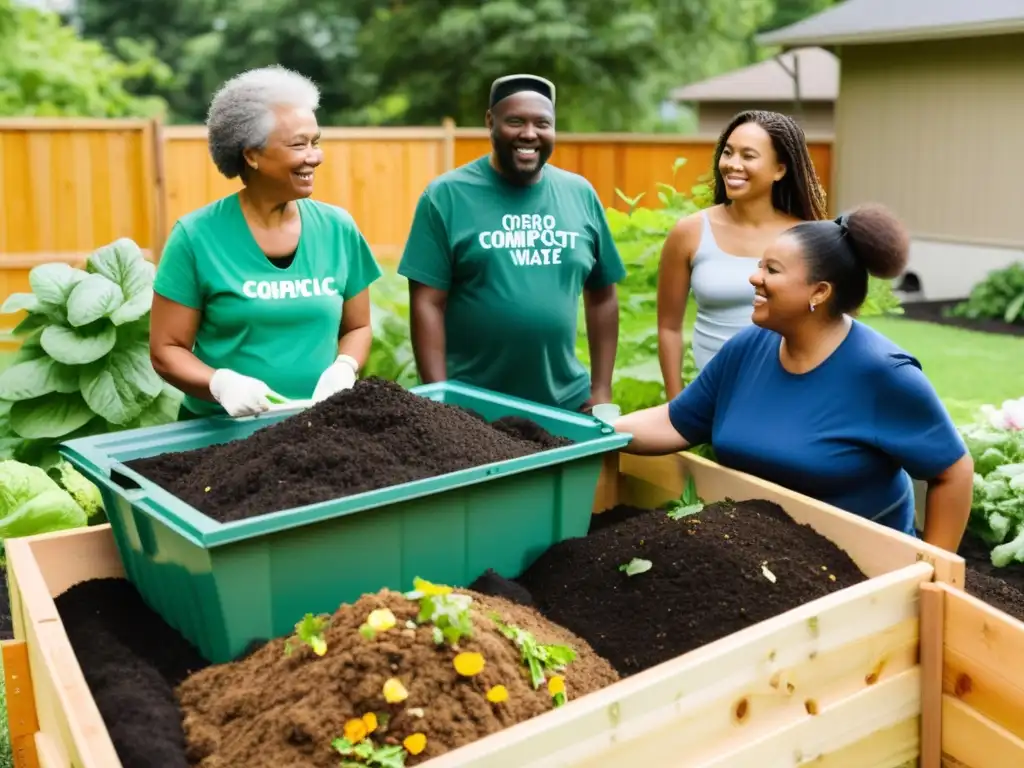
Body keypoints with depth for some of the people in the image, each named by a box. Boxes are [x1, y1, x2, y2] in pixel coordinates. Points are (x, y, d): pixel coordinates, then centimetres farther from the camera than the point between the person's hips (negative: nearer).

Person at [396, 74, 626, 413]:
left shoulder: (580, 194, 4)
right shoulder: (446, 195, -6)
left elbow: (602, 296, 9)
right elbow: (427, 304, -9)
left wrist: (601, 389, 5)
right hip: (470, 404, -3)